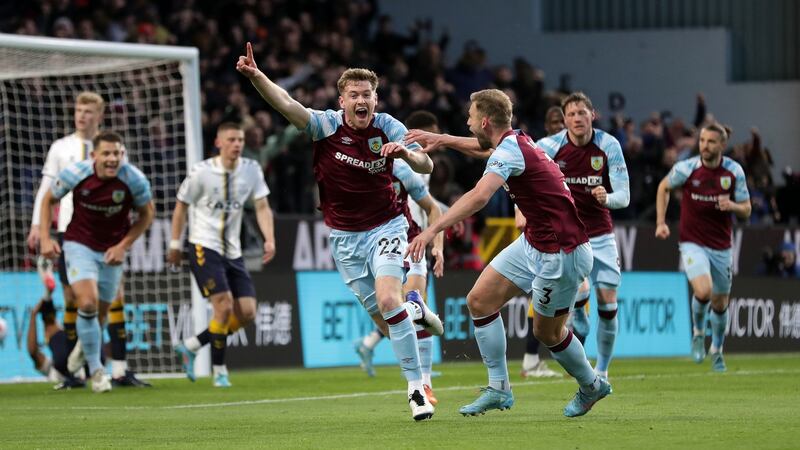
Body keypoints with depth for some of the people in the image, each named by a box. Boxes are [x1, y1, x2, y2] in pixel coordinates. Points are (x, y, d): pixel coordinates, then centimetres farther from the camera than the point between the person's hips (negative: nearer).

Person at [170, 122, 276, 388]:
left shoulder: (251, 169, 1)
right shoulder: (202, 172, -9)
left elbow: (262, 207, 0)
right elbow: (181, 206, 2)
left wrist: (269, 239, -15)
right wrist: (175, 244, 3)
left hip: (233, 252, 5)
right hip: (204, 248, -5)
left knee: (247, 313, -2)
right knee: (224, 305, -19)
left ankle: (190, 346, 14)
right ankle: (219, 370, -5)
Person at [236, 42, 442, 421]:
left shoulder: (389, 128, -10)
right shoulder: (327, 124, -13)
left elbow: (426, 167, -11)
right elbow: (286, 104, -27)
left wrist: (406, 152, -33)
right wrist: (255, 76, -44)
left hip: (385, 226, -1)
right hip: (345, 236, 1)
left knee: (388, 300, -22)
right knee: (381, 315, 2)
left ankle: (416, 387, -13)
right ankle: (415, 311, 41)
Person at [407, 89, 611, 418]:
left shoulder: (509, 151, -24)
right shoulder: (516, 141, 4)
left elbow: (479, 196, -42)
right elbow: (485, 147, 32)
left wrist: (433, 230, -47)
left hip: (563, 253, -9)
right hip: (533, 242, 9)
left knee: (547, 332, 6)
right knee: (479, 301, 2)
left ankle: (591, 385, 30)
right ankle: (499, 388, 7)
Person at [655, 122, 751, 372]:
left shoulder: (734, 171, -6)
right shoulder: (686, 168, -11)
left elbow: (746, 210, 2)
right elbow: (664, 187, 9)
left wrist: (732, 205, -21)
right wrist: (661, 223, 2)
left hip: (721, 247, 3)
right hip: (693, 243, -3)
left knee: (720, 303, 11)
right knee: (703, 291, -25)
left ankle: (716, 350, 37)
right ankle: (698, 332, 5)